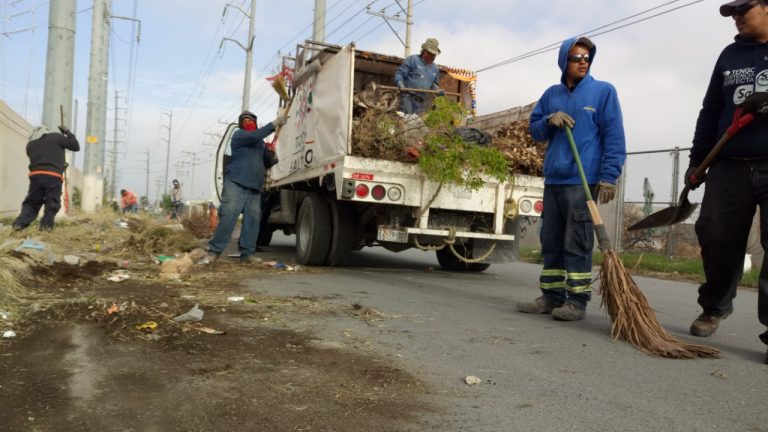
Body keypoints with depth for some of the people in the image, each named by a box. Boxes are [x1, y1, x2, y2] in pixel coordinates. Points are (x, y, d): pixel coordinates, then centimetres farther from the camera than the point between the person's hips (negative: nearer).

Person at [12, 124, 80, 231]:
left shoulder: (30, 144, 23)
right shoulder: (56, 137, 11)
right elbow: (76, 146, 11)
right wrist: (67, 133, 24)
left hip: (36, 175, 3)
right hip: (54, 176, -3)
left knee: (31, 202, 11)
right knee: (52, 203, 5)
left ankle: (20, 224, -2)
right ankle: (46, 225, -2)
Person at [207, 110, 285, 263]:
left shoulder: (260, 143, 27)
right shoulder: (239, 135, 7)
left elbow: (267, 162, 25)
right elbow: (254, 135, -13)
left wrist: (274, 158, 1)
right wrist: (274, 124, -14)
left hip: (254, 187, 6)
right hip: (236, 183, -6)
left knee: (253, 219, -3)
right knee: (228, 217, -14)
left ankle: (246, 254, -1)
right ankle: (214, 251, -10)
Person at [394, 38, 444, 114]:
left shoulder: (435, 68, 20)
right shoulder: (413, 59, 3)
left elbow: (434, 84, 29)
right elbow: (399, 73, 0)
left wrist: (438, 90, 5)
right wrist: (400, 84, -21)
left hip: (422, 101, 6)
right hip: (408, 96, -5)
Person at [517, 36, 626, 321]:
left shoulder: (603, 91, 1)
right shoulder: (552, 94, 15)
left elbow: (614, 136, -4)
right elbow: (534, 130, 18)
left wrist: (608, 177, -13)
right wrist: (549, 121, -5)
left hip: (584, 181, -5)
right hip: (552, 180, 6)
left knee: (577, 244, -5)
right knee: (551, 242, 9)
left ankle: (577, 300, 2)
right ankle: (551, 296, 18)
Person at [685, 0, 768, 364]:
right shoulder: (730, 55, 17)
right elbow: (710, 112, 17)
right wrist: (697, 161, 13)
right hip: (730, 167, 3)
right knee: (717, 240, 3)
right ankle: (713, 308, 23)